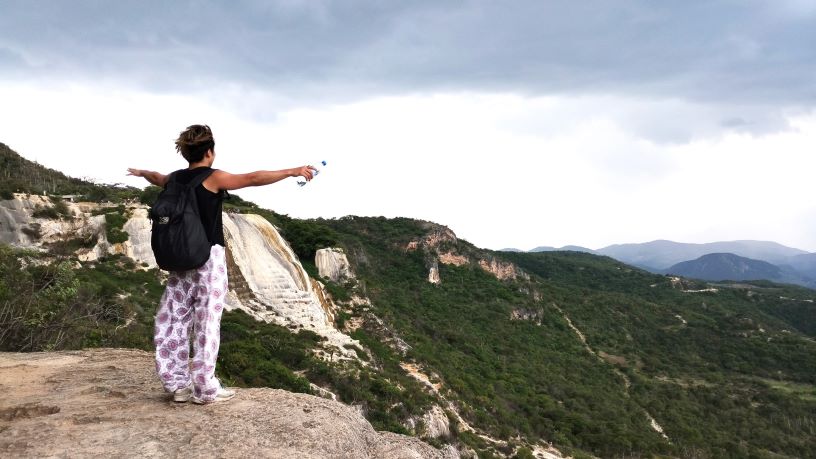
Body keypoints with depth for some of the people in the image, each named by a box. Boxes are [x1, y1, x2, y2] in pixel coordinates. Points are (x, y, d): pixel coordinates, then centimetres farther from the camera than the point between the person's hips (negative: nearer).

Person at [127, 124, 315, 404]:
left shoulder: (176, 178, 10)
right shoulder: (213, 178, -10)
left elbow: (157, 178, 32)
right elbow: (254, 179, -14)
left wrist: (141, 173, 55)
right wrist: (293, 171, -8)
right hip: (209, 257, -7)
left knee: (175, 320, 10)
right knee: (206, 322, -3)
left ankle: (178, 384, 17)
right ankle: (205, 389, 2)